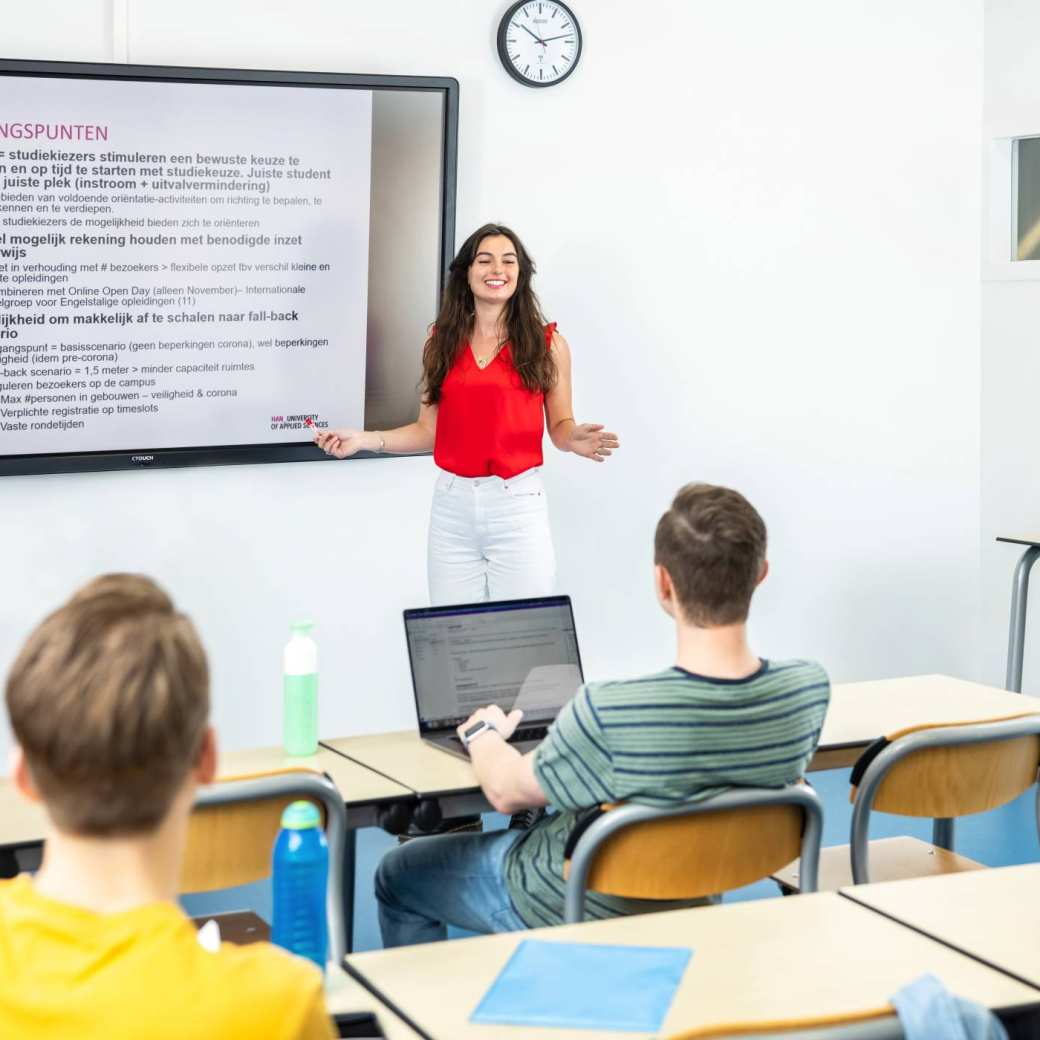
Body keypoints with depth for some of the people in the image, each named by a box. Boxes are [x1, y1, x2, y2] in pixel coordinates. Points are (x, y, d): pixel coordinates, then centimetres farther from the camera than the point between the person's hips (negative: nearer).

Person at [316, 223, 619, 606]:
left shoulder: (547, 344, 1)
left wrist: (576, 440, -15)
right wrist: (364, 439, -2)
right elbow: (429, 429, 9)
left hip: (517, 505, -2)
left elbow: (560, 426, 7)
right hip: (452, 504, 2)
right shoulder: (442, 341, 7)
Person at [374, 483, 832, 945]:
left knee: (398, 874, 23)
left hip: (572, 911, -5)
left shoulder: (607, 713, -39)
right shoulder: (809, 690, -24)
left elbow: (505, 791, -17)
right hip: (691, 906, 5)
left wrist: (485, 734, 7)